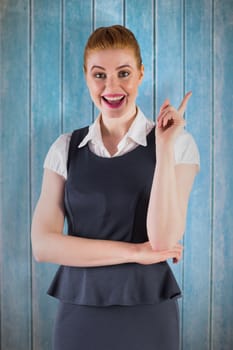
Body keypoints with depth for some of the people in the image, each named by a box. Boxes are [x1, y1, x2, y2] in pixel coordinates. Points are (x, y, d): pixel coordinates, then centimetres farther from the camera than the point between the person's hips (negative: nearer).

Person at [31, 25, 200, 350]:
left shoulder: (177, 143, -6)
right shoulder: (65, 149, 1)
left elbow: (163, 241, -15)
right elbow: (43, 244, -8)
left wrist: (164, 147, -20)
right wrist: (135, 252, -13)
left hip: (148, 313, -1)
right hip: (79, 311, 2)